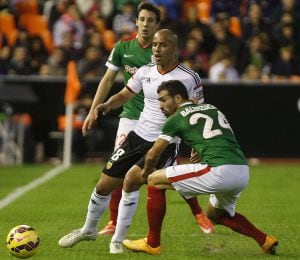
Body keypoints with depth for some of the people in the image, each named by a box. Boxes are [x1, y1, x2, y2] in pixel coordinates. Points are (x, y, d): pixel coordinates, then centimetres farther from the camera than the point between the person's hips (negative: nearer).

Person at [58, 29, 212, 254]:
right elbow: (125, 95, 15)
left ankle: (118, 240, -10)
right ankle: (88, 230, 35)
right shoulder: (145, 71, 2)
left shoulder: (189, 78, -11)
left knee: (131, 179, -26)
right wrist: (107, 105, -6)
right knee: (104, 185, 7)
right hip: (138, 136, 5)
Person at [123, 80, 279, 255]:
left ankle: (152, 244, 10)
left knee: (155, 180, 7)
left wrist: (145, 173, 34)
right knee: (215, 214, 36)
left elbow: (153, 155, 15)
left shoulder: (176, 118, 7)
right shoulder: (212, 108, 24)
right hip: (244, 173, 7)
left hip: (220, 171, -7)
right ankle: (265, 241, 23)